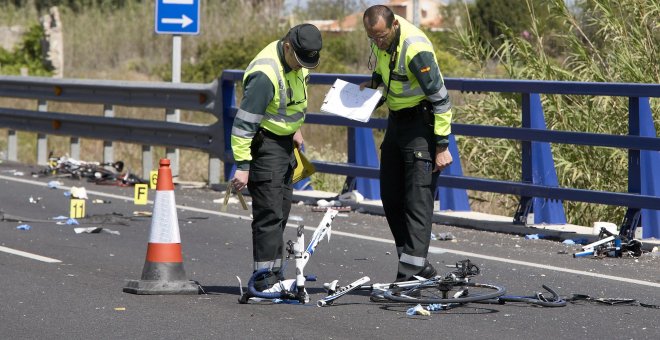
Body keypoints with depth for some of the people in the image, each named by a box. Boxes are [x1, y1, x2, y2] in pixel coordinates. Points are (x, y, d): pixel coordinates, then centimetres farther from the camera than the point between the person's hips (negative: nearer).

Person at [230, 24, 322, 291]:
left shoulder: (297, 62, 0)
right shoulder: (265, 75, -28)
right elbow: (244, 122, -26)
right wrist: (242, 165, -26)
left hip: (284, 142, 9)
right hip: (264, 143, -9)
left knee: (282, 211, 13)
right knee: (269, 213, -11)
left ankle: (275, 274, 20)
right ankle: (264, 278, -9)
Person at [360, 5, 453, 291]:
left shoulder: (416, 49, -27)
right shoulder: (380, 36, -4)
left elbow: (440, 99, -22)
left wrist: (442, 146, -21)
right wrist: (374, 81, 1)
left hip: (421, 122, -9)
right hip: (396, 120, 9)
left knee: (418, 198, -12)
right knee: (391, 197, 10)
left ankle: (411, 270, -15)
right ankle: (418, 264, 17)